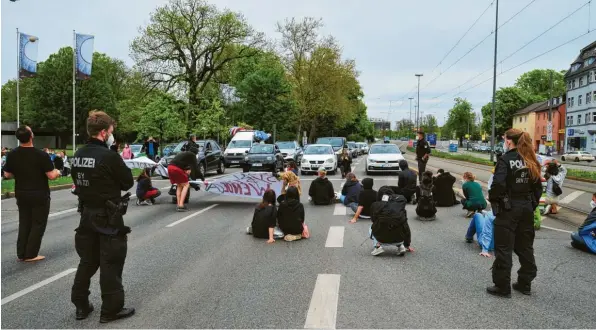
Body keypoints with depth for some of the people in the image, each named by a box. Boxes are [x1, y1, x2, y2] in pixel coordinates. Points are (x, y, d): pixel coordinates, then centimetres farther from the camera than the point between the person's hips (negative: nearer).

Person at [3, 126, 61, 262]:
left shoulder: (11, 155, -4)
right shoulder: (41, 155, -20)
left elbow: (7, 175, 5)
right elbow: (51, 176, -17)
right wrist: (57, 172, 4)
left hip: (21, 194, 5)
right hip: (40, 195, -5)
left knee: (24, 224, 16)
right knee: (38, 224, 6)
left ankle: (21, 254, 20)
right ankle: (31, 254, 8)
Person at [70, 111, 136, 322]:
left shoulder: (78, 155, 4)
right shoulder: (109, 156, -20)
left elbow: (79, 181, 14)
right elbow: (128, 183, -11)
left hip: (87, 213, 8)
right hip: (108, 217, -8)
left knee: (87, 261, 19)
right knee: (111, 264, 3)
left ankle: (81, 305, 30)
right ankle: (111, 310, 13)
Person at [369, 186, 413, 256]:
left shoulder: (375, 205, 3)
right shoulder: (400, 205, 8)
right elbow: (406, 226, 16)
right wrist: (407, 245, 28)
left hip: (382, 238, -1)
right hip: (398, 239, 1)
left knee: (371, 229, 32)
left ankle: (378, 245, 5)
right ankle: (401, 246, 10)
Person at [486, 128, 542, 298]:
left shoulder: (505, 159, -14)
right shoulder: (531, 161, 6)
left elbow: (498, 184, -24)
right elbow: (538, 187, 9)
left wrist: (492, 198, -7)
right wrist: (532, 204, 16)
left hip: (508, 208, -7)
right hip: (527, 208, 7)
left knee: (503, 248, 1)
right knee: (525, 246, 16)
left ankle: (502, 287, 8)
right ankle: (525, 283, 26)